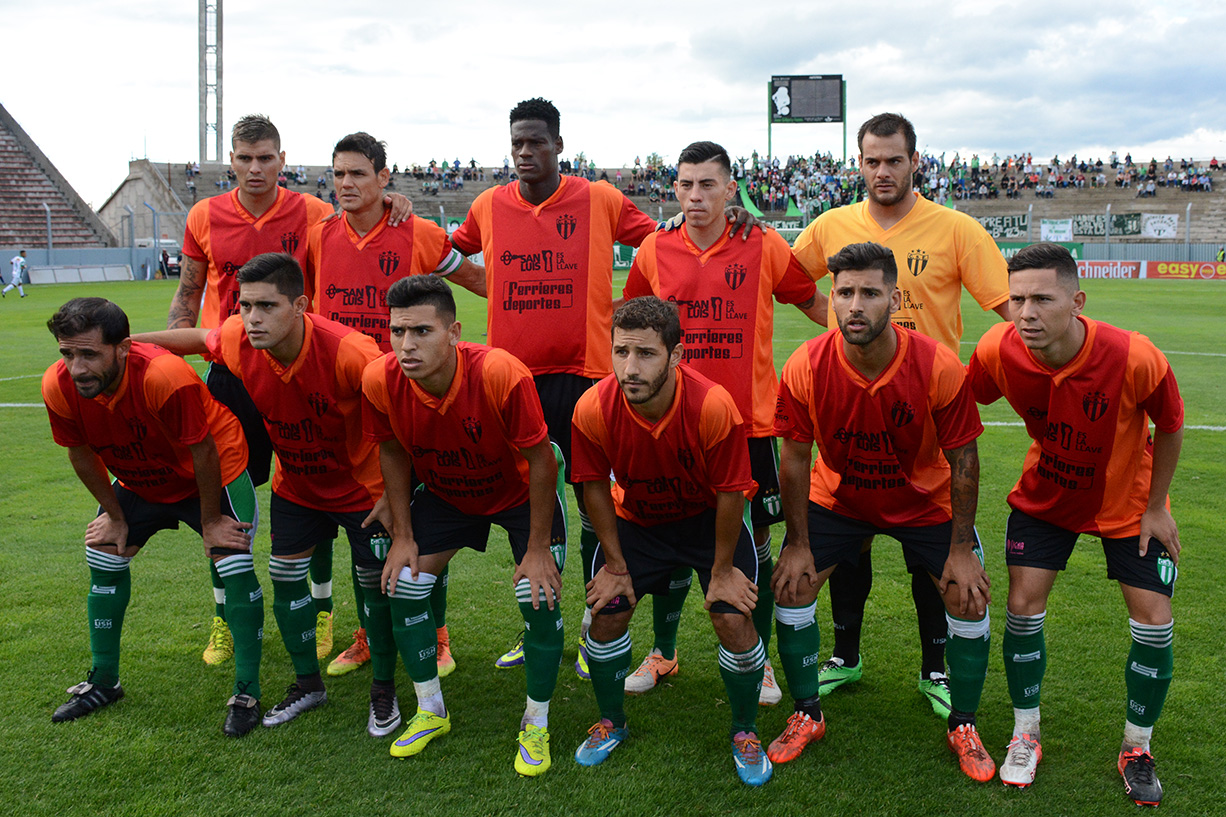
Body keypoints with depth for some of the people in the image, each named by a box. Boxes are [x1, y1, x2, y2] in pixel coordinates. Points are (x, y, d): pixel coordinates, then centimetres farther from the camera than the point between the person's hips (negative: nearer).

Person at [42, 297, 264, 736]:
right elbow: (81, 453, -4)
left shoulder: (164, 375, -41)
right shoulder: (58, 386, -24)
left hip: (215, 473, -5)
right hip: (139, 482, 6)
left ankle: (247, 693, -4)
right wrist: (115, 516, 4)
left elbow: (202, 453, -27)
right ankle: (103, 682, 27)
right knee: (104, 557, 8)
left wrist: (211, 522, -16)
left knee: (234, 565, -16)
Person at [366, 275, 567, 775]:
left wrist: (537, 549, -20)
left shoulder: (501, 375, -38)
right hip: (444, 495, 4)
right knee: (402, 586, -3)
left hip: (521, 494, -3)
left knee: (539, 598, -14)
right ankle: (431, 712, 20)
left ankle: (536, 725, 10)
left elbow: (540, 459, -26)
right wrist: (403, 536, -4)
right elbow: (393, 453, -5)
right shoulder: (380, 382, -26)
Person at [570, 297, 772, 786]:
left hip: (708, 518, -2)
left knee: (734, 620, -11)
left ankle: (745, 734, 16)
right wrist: (615, 564, -5)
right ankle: (611, 724, 25)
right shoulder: (593, 410, -28)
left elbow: (730, 495, -20)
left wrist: (722, 570, -11)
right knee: (606, 614, -3)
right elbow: (595, 488, -10)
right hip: (636, 518, 2)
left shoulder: (714, 407, -35)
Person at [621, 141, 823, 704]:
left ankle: (760, 661, 24)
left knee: (753, 544, 6)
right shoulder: (655, 251, 2)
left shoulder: (764, 247, -3)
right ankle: (662, 654, 30)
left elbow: (815, 306, 9)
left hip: (749, 423, -1)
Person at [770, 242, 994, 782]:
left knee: (969, 597, -8)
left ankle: (962, 727, 16)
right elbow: (794, 460, -13)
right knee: (790, 586, -7)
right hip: (838, 497, 1)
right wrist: (798, 545, -10)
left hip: (926, 502, 0)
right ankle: (807, 717, 15)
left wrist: (962, 549, -13)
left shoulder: (939, 367, -28)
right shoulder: (805, 368, -26)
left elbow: (963, 461, -16)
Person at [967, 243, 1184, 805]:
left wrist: (1156, 507, -6)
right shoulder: (998, 352, -27)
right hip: (1045, 495, 1)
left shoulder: (1135, 359, -34)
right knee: (1023, 605, -6)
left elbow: (1170, 428, -13)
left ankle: (1137, 750, 20)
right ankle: (1025, 735, 17)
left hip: (1128, 500, -1)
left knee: (1153, 621, -3)